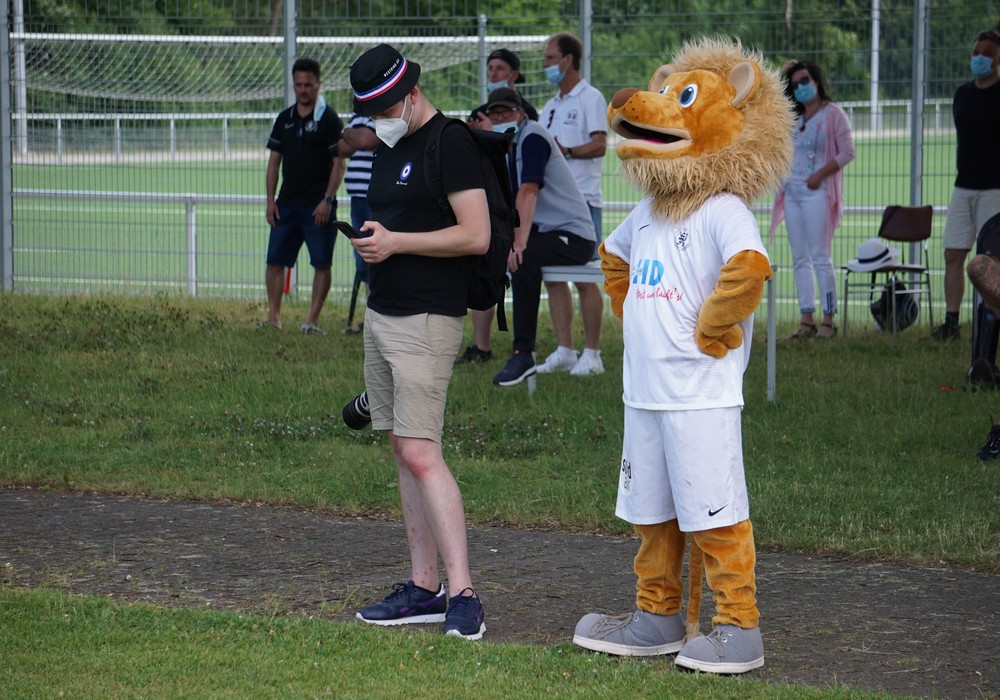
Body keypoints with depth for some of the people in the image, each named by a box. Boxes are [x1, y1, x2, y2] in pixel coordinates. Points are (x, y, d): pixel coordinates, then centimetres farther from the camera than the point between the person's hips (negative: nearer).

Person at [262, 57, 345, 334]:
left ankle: (313, 319, 1)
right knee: (275, 260, 3)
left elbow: (339, 163, -7)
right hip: (287, 204, 5)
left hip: (318, 206, -5)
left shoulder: (329, 120, -4)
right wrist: (271, 200, 5)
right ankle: (273, 317, 10)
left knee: (321, 264, -4)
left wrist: (327, 200, -15)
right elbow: (274, 161, 14)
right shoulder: (284, 119, 12)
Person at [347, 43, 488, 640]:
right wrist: (371, 240, 9)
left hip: (427, 320, -9)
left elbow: (476, 235, -18)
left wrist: (397, 242, -17)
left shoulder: (452, 144, -11)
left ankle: (463, 595, -16)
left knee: (419, 452, -15)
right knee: (404, 451, 9)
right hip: (381, 315, 9)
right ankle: (423, 589, 13)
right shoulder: (389, 148, 17)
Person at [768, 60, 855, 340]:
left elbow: (847, 152, -8)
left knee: (820, 257, -9)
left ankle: (828, 319, -6)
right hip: (792, 191, 7)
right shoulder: (794, 118, 16)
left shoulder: (833, 114, -3)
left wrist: (820, 174, -17)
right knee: (799, 259, 5)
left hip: (817, 191, -7)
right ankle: (806, 319, 7)